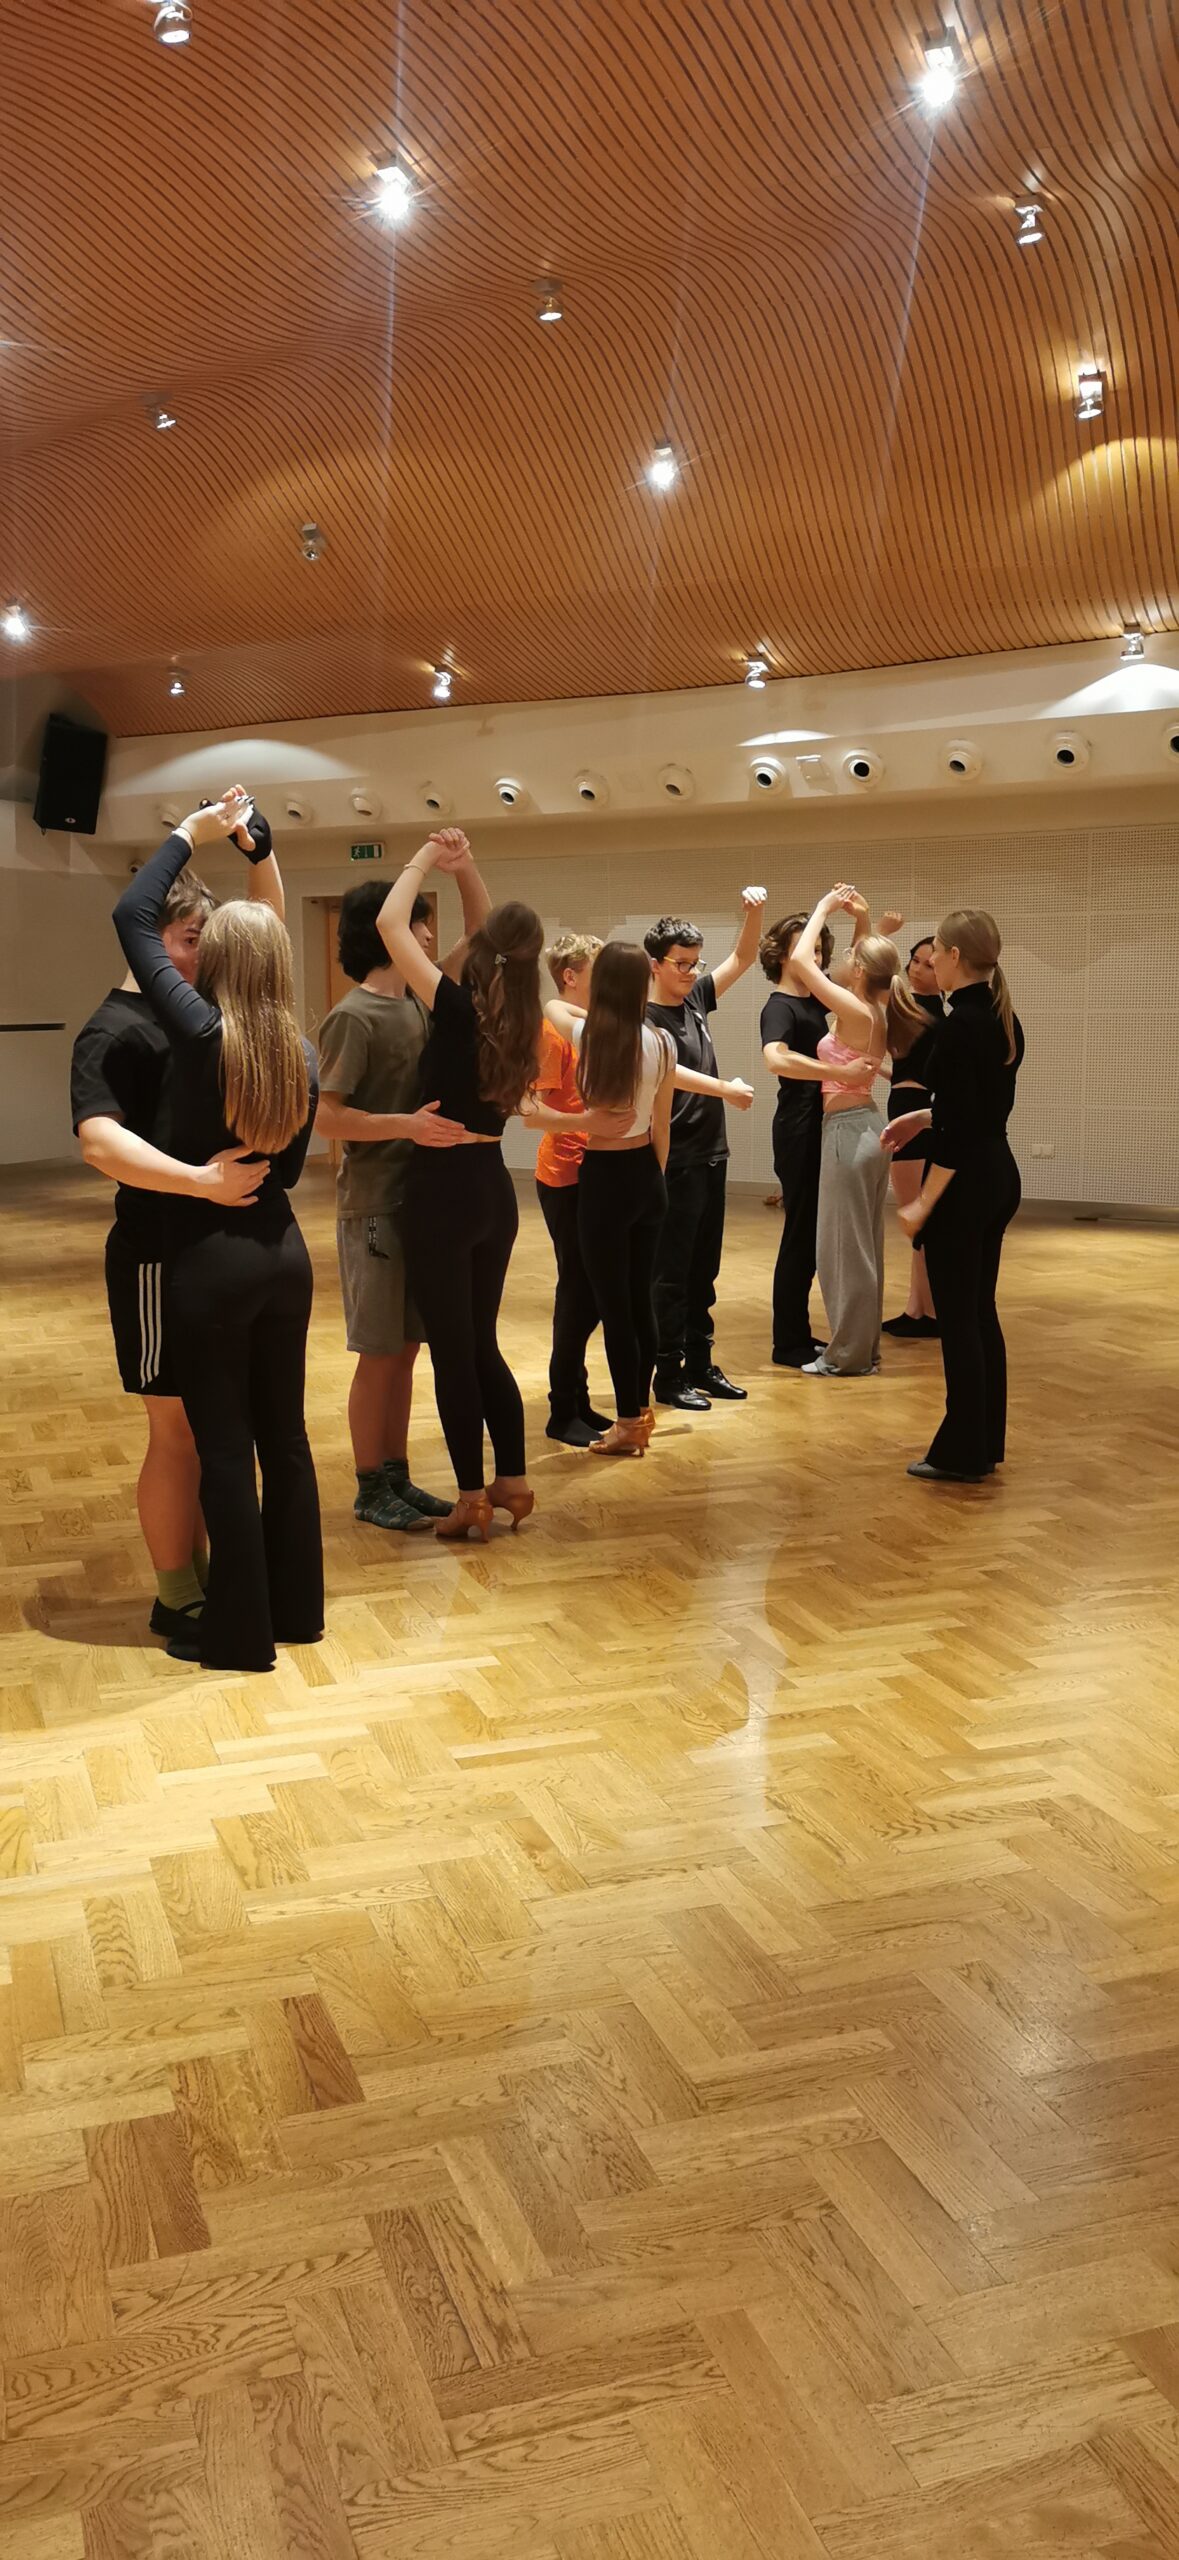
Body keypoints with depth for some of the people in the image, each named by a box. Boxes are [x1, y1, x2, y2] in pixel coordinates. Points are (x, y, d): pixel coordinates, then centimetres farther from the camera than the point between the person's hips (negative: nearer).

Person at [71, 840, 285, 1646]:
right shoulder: (115, 1030, -15)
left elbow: (269, 920, 13)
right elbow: (100, 1139, -30)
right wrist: (200, 1180, -39)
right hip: (162, 1254, -8)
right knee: (177, 1428, 1)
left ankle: (201, 1571, 28)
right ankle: (176, 1598, 14)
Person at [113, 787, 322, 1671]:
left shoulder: (203, 1033, -14)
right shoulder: (302, 1054, 0)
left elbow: (132, 918, -5)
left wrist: (191, 834, 6)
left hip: (210, 1259, -5)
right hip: (284, 1252, 6)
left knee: (225, 1445, 3)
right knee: (285, 1433, 15)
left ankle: (241, 1631, 12)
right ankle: (297, 1608, 26)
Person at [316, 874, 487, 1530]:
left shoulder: (423, 1000, 8)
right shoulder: (354, 1017, -13)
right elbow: (328, 1117, -17)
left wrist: (464, 865, 3)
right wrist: (406, 1124, -29)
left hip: (424, 1199, 7)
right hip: (375, 1207, -7)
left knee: (406, 1348, 13)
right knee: (380, 1353, 1)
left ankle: (397, 1476, 23)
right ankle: (371, 1490, 13)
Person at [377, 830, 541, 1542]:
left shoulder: (460, 1007, -15)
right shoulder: (521, 1021, 4)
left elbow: (389, 922, -12)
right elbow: (491, 941, 21)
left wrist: (428, 858, 1)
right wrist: (463, 869, 17)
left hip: (445, 1189, -7)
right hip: (495, 1189, 7)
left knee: (452, 1349, 3)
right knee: (482, 1343, 17)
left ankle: (472, 1499, 9)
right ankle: (513, 1482, 21)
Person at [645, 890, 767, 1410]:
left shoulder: (694, 998, 8)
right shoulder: (647, 1021, -13)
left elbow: (742, 959, 13)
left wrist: (753, 914, -2)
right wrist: (725, 1089, -36)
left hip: (710, 1156, 8)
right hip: (675, 1162, -8)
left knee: (703, 1271, 14)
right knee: (673, 1274, 0)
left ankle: (700, 1365, 23)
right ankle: (669, 1375, 9)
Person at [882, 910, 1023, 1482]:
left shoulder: (960, 1025, -19)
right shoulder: (1004, 1019, 9)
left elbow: (961, 1128, -21)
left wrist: (923, 1203, -16)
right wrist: (922, 1117, 18)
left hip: (965, 1183, -9)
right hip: (1000, 1175, 9)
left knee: (957, 1317, -1)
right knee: (980, 1310, 15)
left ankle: (963, 1453, 7)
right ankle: (985, 1444, 22)